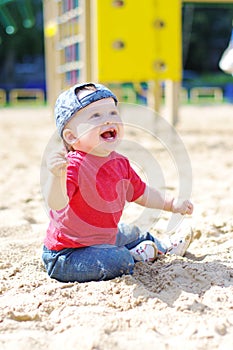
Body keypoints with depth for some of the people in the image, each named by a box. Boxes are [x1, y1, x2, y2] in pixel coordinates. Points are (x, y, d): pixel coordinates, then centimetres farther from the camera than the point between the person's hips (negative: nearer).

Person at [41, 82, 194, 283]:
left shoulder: (120, 163, 0)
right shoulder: (73, 166, -28)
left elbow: (140, 192, 18)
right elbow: (56, 203, -44)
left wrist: (171, 205, 24)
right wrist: (56, 175, -62)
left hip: (104, 238, 9)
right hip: (66, 255, -9)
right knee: (118, 263, -28)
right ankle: (135, 256, 2)